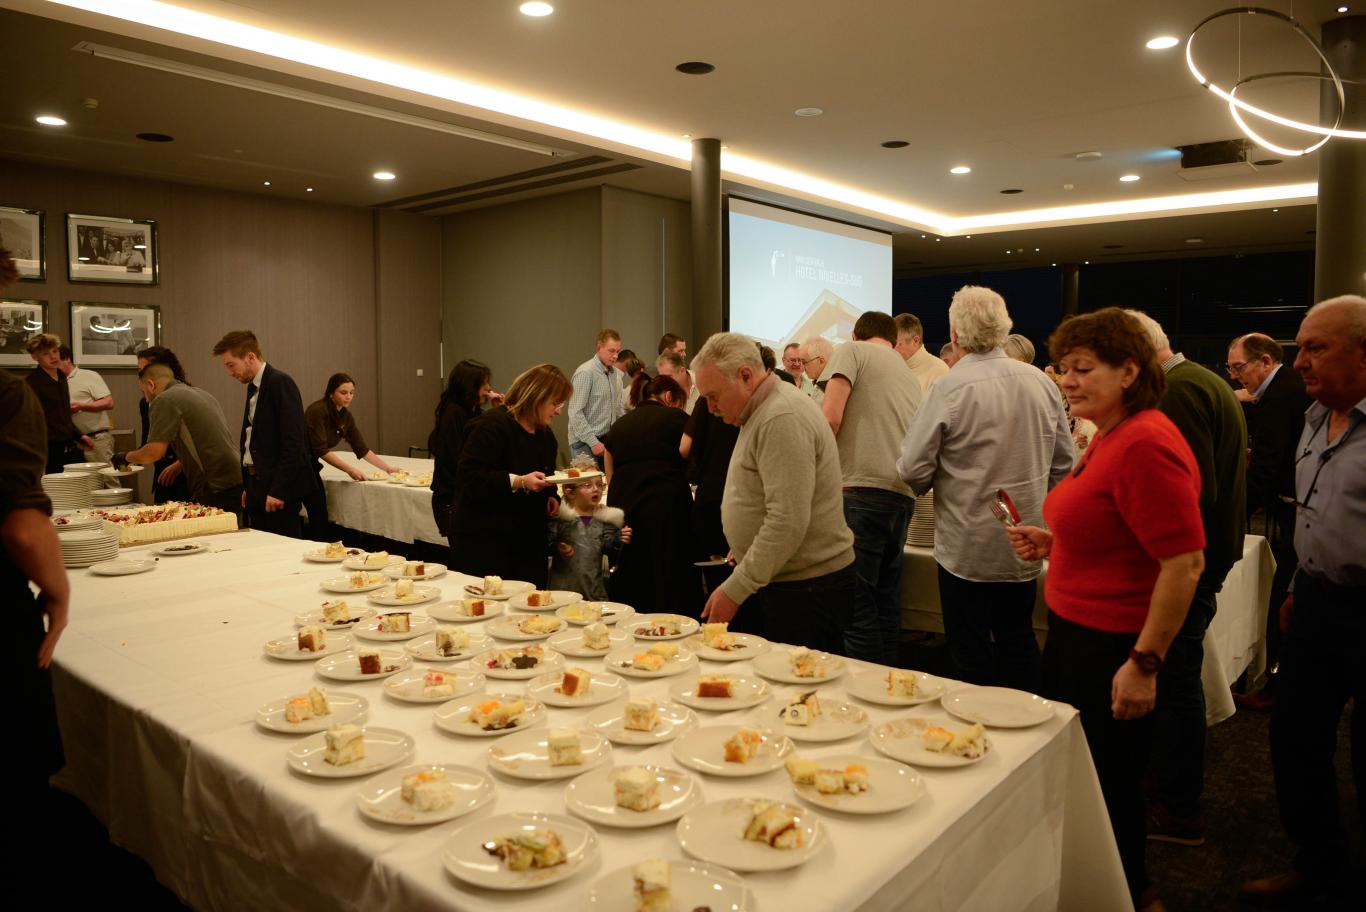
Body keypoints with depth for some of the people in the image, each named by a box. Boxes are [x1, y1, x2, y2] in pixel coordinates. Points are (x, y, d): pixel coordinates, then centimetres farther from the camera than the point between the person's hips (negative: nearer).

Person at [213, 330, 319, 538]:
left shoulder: (280, 383, -12)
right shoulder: (253, 386, 15)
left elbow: (293, 441, -18)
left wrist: (278, 490, -19)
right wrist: (247, 487, 16)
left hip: (279, 489, -9)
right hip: (257, 485, 9)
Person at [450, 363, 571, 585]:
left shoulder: (545, 433, 14)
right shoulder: (493, 425, -13)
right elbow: (470, 477, -21)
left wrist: (550, 497, 5)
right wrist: (519, 482, -29)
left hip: (528, 541, 8)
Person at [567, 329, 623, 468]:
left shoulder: (612, 373, 13)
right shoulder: (585, 372, -13)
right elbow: (575, 413, -18)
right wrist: (593, 442, -20)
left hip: (607, 440, 7)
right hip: (586, 445, -7)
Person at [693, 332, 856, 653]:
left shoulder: (783, 419, -19)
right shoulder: (762, 414, 14)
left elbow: (788, 522, -25)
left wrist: (734, 590, -20)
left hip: (808, 587, -9)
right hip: (782, 582, 9)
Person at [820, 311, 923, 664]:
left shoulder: (851, 351, 5)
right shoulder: (910, 376, 25)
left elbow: (831, 418, -9)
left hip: (861, 490, -7)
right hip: (903, 495, 7)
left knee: (857, 607, -5)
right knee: (886, 604, 13)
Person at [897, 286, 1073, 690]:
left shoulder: (949, 387, -19)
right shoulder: (1041, 383, -2)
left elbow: (913, 470, -16)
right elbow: (1064, 462, 6)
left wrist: (940, 482, 6)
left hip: (967, 545, -5)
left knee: (971, 647, 10)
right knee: (1018, 638, 21)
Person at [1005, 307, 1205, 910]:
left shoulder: (1146, 444, -23)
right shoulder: (1111, 437, 9)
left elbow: (1184, 562, -26)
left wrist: (1146, 662, -24)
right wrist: (1052, 544, 8)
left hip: (1113, 649, -10)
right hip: (1075, 631, 10)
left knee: (1108, 789, 8)